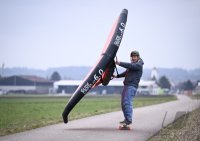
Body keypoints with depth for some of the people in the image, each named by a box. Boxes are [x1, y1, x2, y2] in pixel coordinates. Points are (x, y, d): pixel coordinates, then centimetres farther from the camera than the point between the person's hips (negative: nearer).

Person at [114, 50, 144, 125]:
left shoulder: (139, 65, -6)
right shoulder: (133, 64, 23)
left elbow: (130, 66, -23)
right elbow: (126, 73, 30)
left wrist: (119, 63, -28)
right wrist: (117, 76, 17)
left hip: (132, 86, -9)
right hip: (126, 85, 10)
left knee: (127, 102, -19)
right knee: (123, 103, 8)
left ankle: (129, 119, -21)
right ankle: (126, 119, 14)